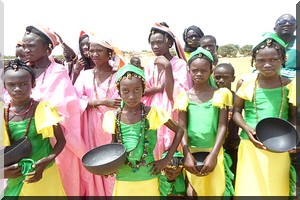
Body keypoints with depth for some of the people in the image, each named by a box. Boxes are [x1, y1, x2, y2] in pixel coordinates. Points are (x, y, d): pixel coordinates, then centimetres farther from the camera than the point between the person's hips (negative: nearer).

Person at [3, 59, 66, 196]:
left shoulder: (44, 109, -12)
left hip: (44, 174, -2)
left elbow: (61, 140, -6)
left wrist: (49, 159, -21)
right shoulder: (4, 114, -5)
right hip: (14, 177, 2)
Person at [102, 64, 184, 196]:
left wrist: (167, 159, -6)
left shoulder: (153, 113, -12)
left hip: (148, 178, -2)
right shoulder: (113, 117, -5)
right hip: (123, 179, 2)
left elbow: (179, 131, -3)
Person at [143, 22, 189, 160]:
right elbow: (142, 91, 4)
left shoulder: (179, 64, -10)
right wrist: (159, 88, -13)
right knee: (156, 151, 12)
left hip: (171, 115, -5)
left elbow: (175, 95, -19)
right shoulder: (151, 65, 7)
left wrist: (167, 67, -21)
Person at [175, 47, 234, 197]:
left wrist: (213, 155, -15)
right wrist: (187, 154, -15)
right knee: (193, 191, 9)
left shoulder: (221, 94, -1)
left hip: (213, 152, 0)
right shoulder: (184, 96, 1)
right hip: (191, 152, 1)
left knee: (215, 190, 9)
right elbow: (182, 127, -3)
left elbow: (222, 126, -5)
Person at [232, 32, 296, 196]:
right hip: (251, 145, -1)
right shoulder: (246, 83, -6)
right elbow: (236, 111, 2)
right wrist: (247, 128, -16)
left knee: (276, 189, 13)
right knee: (249, 189, 6)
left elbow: (294, 116, 8)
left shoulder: (289, 85, -2)